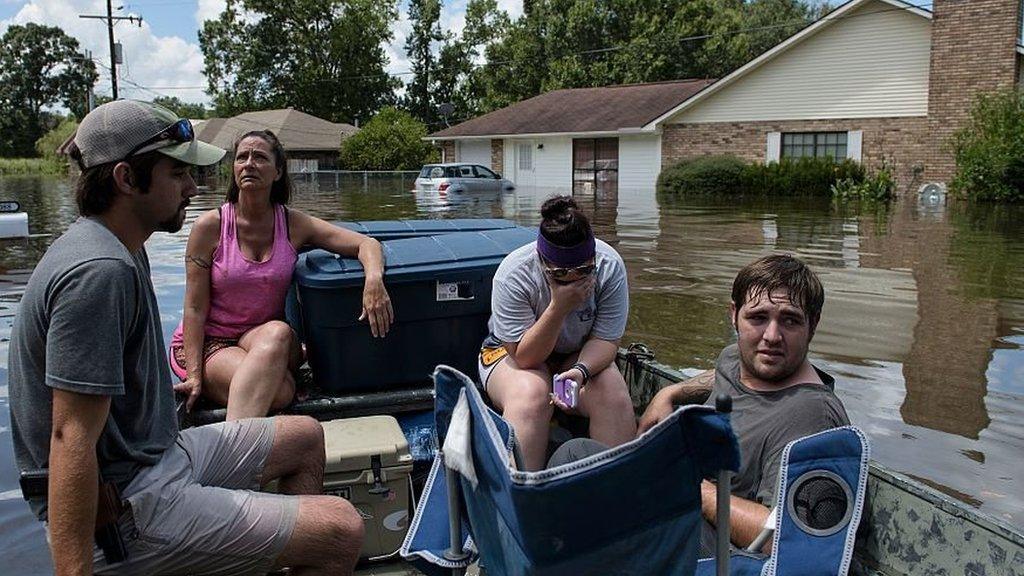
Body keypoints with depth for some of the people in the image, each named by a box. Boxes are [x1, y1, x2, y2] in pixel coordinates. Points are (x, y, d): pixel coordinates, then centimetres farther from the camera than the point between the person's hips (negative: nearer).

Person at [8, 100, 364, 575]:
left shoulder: (120, 250, 8)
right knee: (342, 530, -18)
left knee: (306, 436, 22)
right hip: (126, 509, -11)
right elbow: (71, 438, -29)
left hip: (157, 455, 11)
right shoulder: (101, 272, -25)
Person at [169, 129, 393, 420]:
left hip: (267, 339, 4)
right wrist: (195, 375, -16)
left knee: (278, 332, -35)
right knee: (280, 391, -32)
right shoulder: (209, 226, -8)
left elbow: (367, 244, -6)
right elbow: (195, 308, -8)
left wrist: (374, 279, -30)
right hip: (210, 342, -3)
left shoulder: (293, 225, -1)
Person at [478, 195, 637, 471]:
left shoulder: (610, 266, -21)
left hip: (583, 355, 3)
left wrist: (580, 371, -36)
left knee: (613, 394, -26)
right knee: (531, 393, -34)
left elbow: (605, 339, -15)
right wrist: (559, 307, -39)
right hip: (512, 352, -2)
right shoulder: (514, 274, -28)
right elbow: (524, 357, -27)